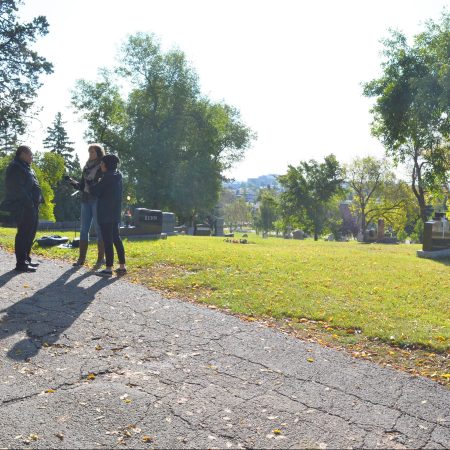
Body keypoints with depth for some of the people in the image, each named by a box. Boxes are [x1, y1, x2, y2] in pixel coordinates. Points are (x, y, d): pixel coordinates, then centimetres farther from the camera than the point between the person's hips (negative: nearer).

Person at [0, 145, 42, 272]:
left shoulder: (26, 168, 21)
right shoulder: (15, 168, -11)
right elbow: (17, 189, -20)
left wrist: (35, 204, 14)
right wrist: (29, 203, -21)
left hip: (31, 208, 10)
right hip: (24, 209, -10)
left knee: (30, 233, 14)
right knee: (24, 234, -7)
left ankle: (26, 259, 23)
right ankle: (21, 263, -3)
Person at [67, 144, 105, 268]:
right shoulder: (87, 167, 16)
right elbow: (82, 185, 17)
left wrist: (93, 185, -24)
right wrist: (73, 182, -1)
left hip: (98, 201, -7)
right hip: (86, 201, 7)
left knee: (99, 230, -4)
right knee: (84, 230, 6)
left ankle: (100, 259, 0)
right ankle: (81, 258, 10)